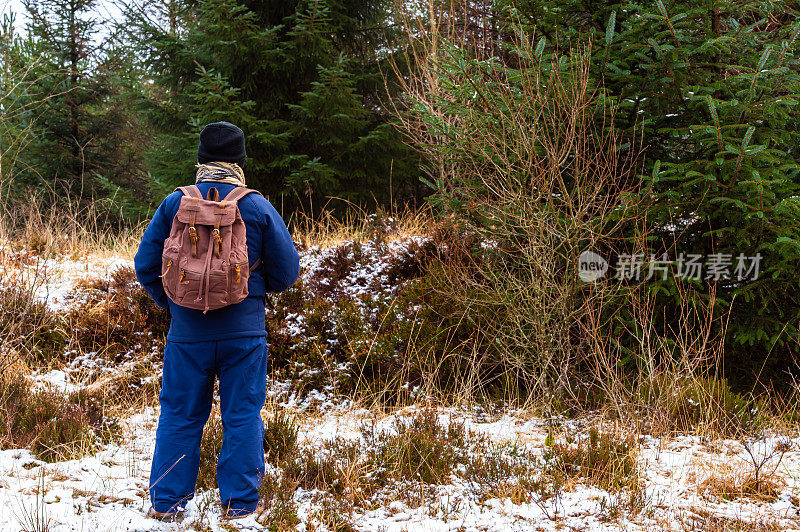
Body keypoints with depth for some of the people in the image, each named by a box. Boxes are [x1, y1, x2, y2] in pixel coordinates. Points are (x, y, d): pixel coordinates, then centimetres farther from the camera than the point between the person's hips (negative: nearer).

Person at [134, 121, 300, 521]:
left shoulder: (174, 204, -4)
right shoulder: (258, 207, -5)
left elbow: (146, 265, 1)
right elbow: (286, 271, -1)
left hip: (187, 333, 1)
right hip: (244, 331, -1)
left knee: (179, 417, 12)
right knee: (242, 417, 9)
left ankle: (166, 503, 17)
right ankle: (239, 503, 13)